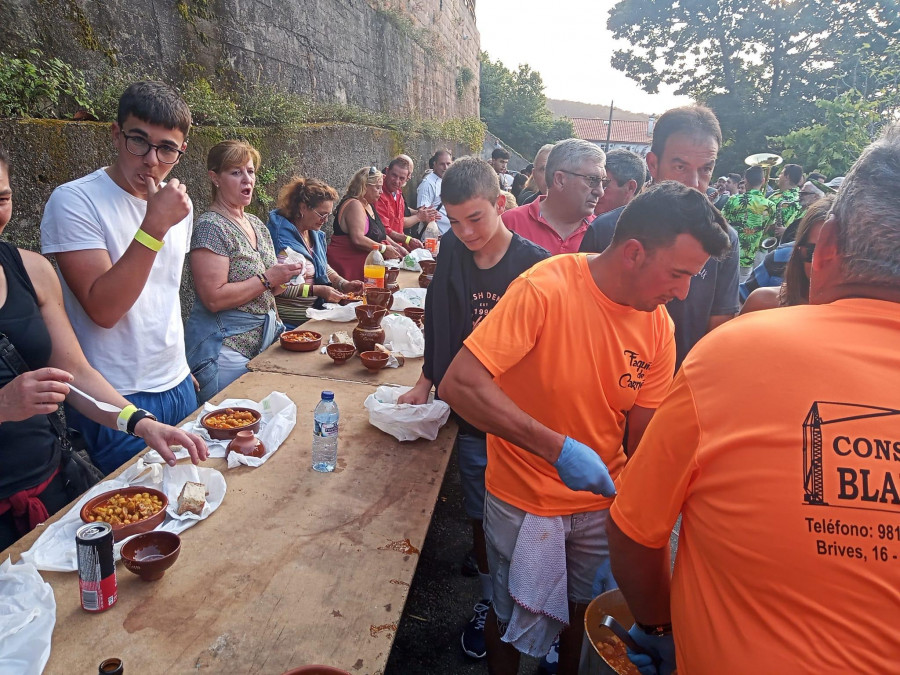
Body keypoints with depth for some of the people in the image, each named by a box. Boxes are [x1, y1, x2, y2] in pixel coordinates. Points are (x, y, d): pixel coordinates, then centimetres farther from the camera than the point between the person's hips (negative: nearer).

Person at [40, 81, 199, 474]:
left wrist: (180, 366, 16)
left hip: (177, 385, 7)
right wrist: (154, 225, -28)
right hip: (115, 399, -6)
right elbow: (103, 309, -24)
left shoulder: (177, 204, 5)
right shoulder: (73, 201, -15)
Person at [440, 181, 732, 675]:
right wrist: (558, 447, -37)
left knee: (587, 614, 23)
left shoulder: (659, 326, -8)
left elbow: (643, 441, -3)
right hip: (525, 501, -4)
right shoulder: (546, 287, -25)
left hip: (602, 501, 5)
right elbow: (459, 384, -31)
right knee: (513, 620, 16)